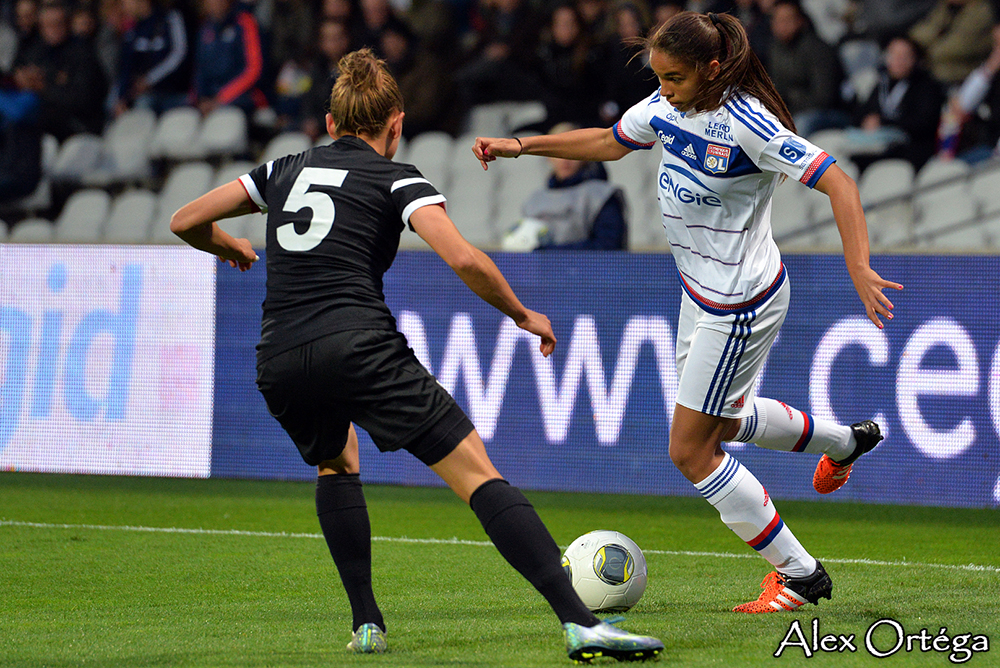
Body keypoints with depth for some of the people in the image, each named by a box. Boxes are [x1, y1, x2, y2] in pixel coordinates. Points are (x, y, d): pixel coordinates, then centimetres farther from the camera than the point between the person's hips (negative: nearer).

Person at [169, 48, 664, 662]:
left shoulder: (287, 171, 23)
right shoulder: (396, 180, 10)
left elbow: (186, 222, 27)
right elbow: (464, 259, -5)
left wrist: (231, 247, 47)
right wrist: (523, 315, 10)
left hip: (279, 363, 5)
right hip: (360, 347, -5)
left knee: (335, 460, 35)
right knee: (480, 475, -5)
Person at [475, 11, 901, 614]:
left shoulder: (748, 124, -27)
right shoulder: (667, 108, -3)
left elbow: (837, 181, -28)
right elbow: (608, 142, 17)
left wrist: (860, 269, -38)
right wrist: (521, 146, 12)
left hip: (741, 304, -9)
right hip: (701, 292, 9)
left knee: (691, 450, -5)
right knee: (721, 420, 28)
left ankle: (799, 574, 7)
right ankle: (844, 443, 51)